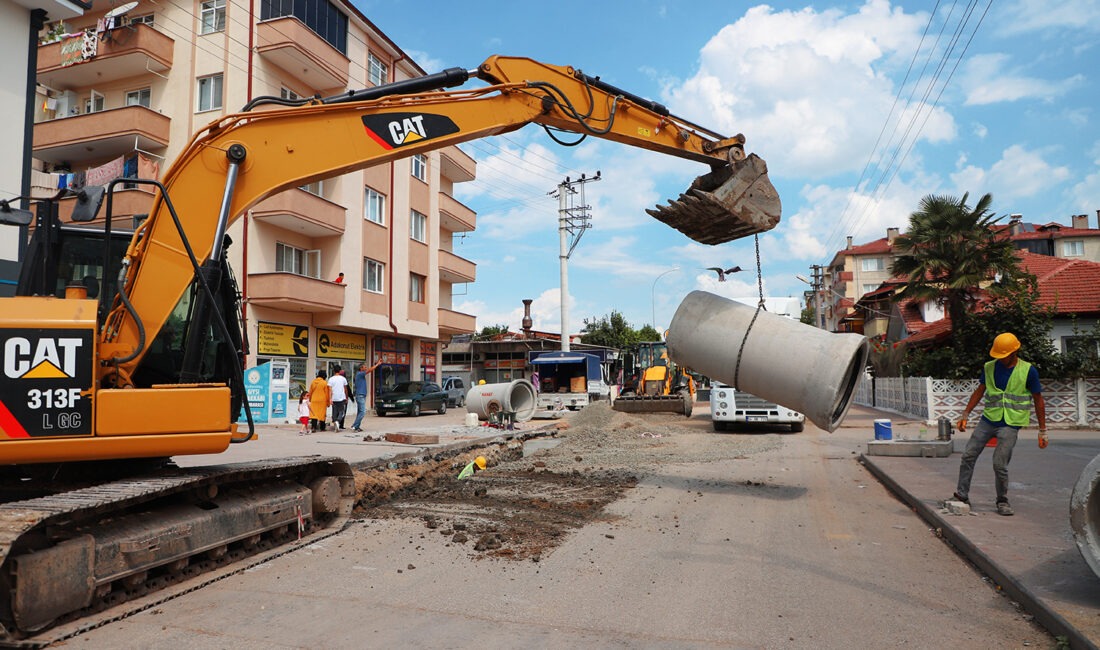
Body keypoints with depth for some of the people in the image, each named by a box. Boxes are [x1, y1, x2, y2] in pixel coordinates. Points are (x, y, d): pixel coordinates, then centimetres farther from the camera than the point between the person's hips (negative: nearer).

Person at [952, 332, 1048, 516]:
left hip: (1010, 424, -4)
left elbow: (1038, 401, 0)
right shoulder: (989, 367, 4)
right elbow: (979, 392, 15)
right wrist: (965, 415, 10)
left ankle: (1003, 502, 12)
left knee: (999, 464, -8)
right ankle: (962, 495, 9)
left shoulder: (1028, 371, -6)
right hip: (987, 420, 4)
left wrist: (1042, 430, 1)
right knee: (968, 456, -1)